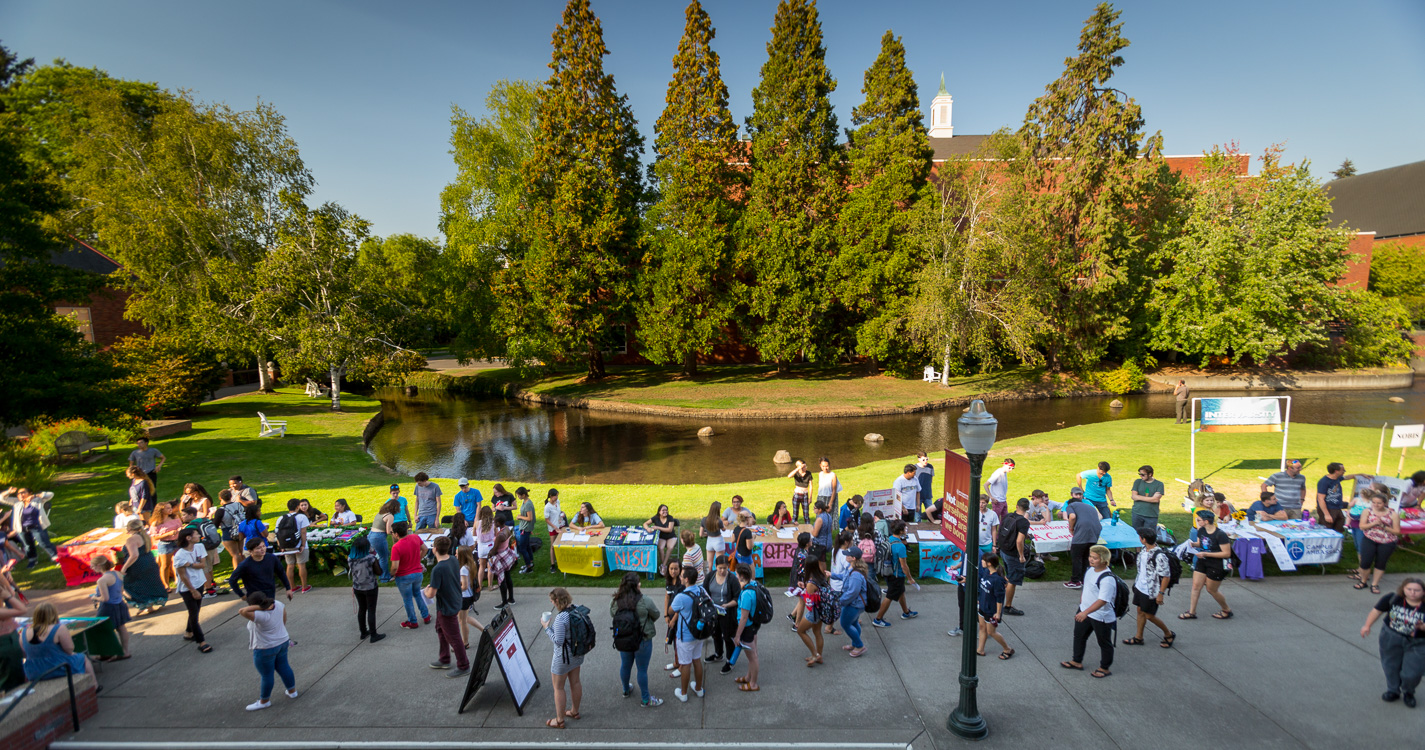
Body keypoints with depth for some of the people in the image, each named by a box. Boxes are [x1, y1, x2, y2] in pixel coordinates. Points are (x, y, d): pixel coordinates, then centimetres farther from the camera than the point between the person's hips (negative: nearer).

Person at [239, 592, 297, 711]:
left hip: (266, 650, -7)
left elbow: (242, 611, -41)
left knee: (266, 675, 10)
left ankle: (264, 701, 28)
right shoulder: (277, 604, -10)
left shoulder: (260, 615, -31)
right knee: (283, 667, 21)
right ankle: (292, 691, 35)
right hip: (282, 643, 7)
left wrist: (259, 607, -33)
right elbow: (284, 619, 6)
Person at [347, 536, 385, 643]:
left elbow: (350, 572, 7)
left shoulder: (350, 559, -10)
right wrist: (376, 561, -4)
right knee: (371, 611, 5)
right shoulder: (371, 558, -24)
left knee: (361, 609, 20)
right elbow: (379, 572, -14)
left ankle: (363, 632, 34)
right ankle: (373, 635, 13)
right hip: (370, 588, -5)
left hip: (357, 588, 5)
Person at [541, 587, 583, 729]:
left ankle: (559, 720, 24)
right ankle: (575, 711, 41)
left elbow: (558, 641, -25)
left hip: (563, 656, -8)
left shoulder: (560, 618, -31)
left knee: (558, 687, 11)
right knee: (575, 682, 23)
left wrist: (547, 628, -15)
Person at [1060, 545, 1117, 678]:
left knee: (1104, 643, 14)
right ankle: (1077, 661, 40)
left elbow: (1102, 600, -35)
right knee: (1079, 635, 21)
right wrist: (1082, 597, 20)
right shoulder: (1091, 569, -3)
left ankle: (1105, 668, 33)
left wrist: (1085, 612, -39)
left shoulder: (1107, 579, -31)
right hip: (1084, 610, 9)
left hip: (1101, 617, -9)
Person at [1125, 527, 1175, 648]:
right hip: (1140, 587, 8)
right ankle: (1138, 638, 29)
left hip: (1151, 592, -8)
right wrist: (1137, 582, 22)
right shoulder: (1144, 550, -1)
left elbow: (1166, 576, -23)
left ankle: (1168, 634, 29)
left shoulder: (1159, 556, -28)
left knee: (1149, 615, 6)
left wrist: (1161, 594, -20)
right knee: (1140, 611, 16)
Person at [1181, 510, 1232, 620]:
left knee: (1211, 590, 9)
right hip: (1202, 562, 7)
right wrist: (1193, 544, -7)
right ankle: (1192, 612, 17)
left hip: (1217, 566, -6)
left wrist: (1205, 554, -25)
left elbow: (1227, 553, -22)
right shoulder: (1201, 530, -1)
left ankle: (1227, 610, 33)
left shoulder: (1220, 535, -23)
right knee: (1196, 586, 6)